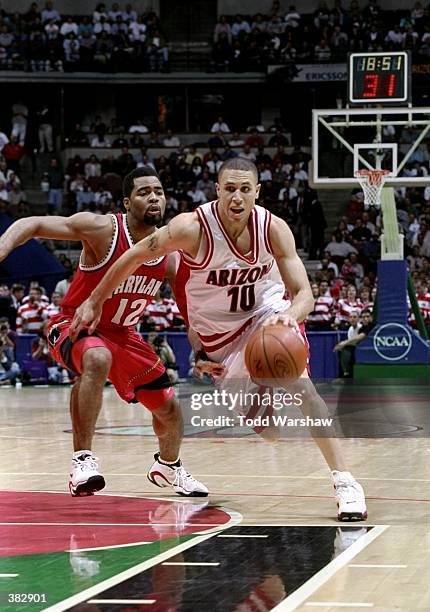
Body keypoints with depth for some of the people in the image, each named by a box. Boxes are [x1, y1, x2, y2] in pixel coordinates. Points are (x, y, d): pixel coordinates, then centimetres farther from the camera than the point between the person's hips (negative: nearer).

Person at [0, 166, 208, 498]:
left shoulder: (169, 254, -8)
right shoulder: (103, 229, -23)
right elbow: (32, 224, -25)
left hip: (122, 334, 6)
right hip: (74, 324, -6)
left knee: (168, 406, 12)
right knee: (98, 360, -41)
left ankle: (168, 466, 45)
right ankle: (82, 460, -35)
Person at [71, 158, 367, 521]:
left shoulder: (274, 229, -22)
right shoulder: (193, 228, -28)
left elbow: (304, 293, -22)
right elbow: (135, 256, -13)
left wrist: (290, 315, -46)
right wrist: (95, 301, -6)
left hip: (267, 311, 0)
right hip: (219, 331, 0)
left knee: (299, 382, -25)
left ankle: (344, 482, -23)